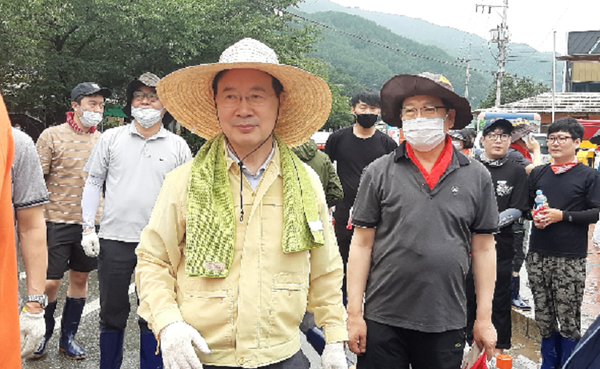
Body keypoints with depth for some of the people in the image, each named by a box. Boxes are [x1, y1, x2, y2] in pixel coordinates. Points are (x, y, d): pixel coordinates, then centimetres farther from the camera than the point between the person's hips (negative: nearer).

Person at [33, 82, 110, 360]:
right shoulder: (52, 136, -4)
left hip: (91, 223, 4)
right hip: (57, 221, -4)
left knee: (80, 278, 11)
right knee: (50, 282, -1)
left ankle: (68, 337, 26)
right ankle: (42, 334, 24)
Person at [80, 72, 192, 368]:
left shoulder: (178, 146, 5)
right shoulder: (112, 138, 6)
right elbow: (93, 183, 8)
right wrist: (88, 227, 0)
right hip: (114, 239, 1)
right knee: (112, 311, 11)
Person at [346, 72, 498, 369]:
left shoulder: (476, 177, 2)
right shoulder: (379, 173, -1)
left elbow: (483, 249, 6)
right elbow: (362, 244, -1)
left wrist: (484, 318, 5)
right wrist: (354, 313, -3)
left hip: (447, 322, 1)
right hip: (383, 320, -1)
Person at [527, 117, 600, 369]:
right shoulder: (537, 174, 11)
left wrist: (562, 215, -15)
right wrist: (534, 216, -4)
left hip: (570, 259, -4)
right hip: (538, 255, 4)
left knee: (568, 319, 1)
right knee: (543, 316, 11)